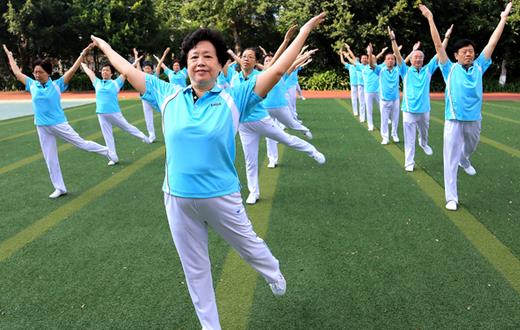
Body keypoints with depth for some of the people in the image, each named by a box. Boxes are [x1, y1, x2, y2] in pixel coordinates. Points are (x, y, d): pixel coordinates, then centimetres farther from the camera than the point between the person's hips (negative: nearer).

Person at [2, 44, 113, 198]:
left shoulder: (57, 85, -7)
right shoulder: (32, 85, 3)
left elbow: (72, 70, -12)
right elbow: (17, 73, 16)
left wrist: (82, 54, -17)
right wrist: (9, 56, 26)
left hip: (59, 124, -4)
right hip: (42, 127, 4)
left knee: (81, 143, 5)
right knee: (50, 159, 8)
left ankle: (106, 151, 31)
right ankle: (59, 188, 17)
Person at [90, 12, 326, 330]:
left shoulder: (234, 98, -10)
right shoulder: (168, 95, -1)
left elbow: (277, 70, -12)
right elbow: (130, 72, 11)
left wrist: (305, 30, -10)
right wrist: (105, 47, 22)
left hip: (222, 196, -2)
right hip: (178, 199, 3)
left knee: (249, 245, 22)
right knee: (195, 269, 18)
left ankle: (275, 274, 57)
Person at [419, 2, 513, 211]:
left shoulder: (478, 67, 4)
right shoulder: (450, 69, -3)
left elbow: (492, 43, 7)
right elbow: (438, 45, -6)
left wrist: (504, 18, 9)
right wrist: (430, 19, -10)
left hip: (474, 119, 4)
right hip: (454, 120, -4)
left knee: (469, 148, 28)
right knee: (450, 159, -5)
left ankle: (464, 161, 64)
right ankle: (451, 197, -1)